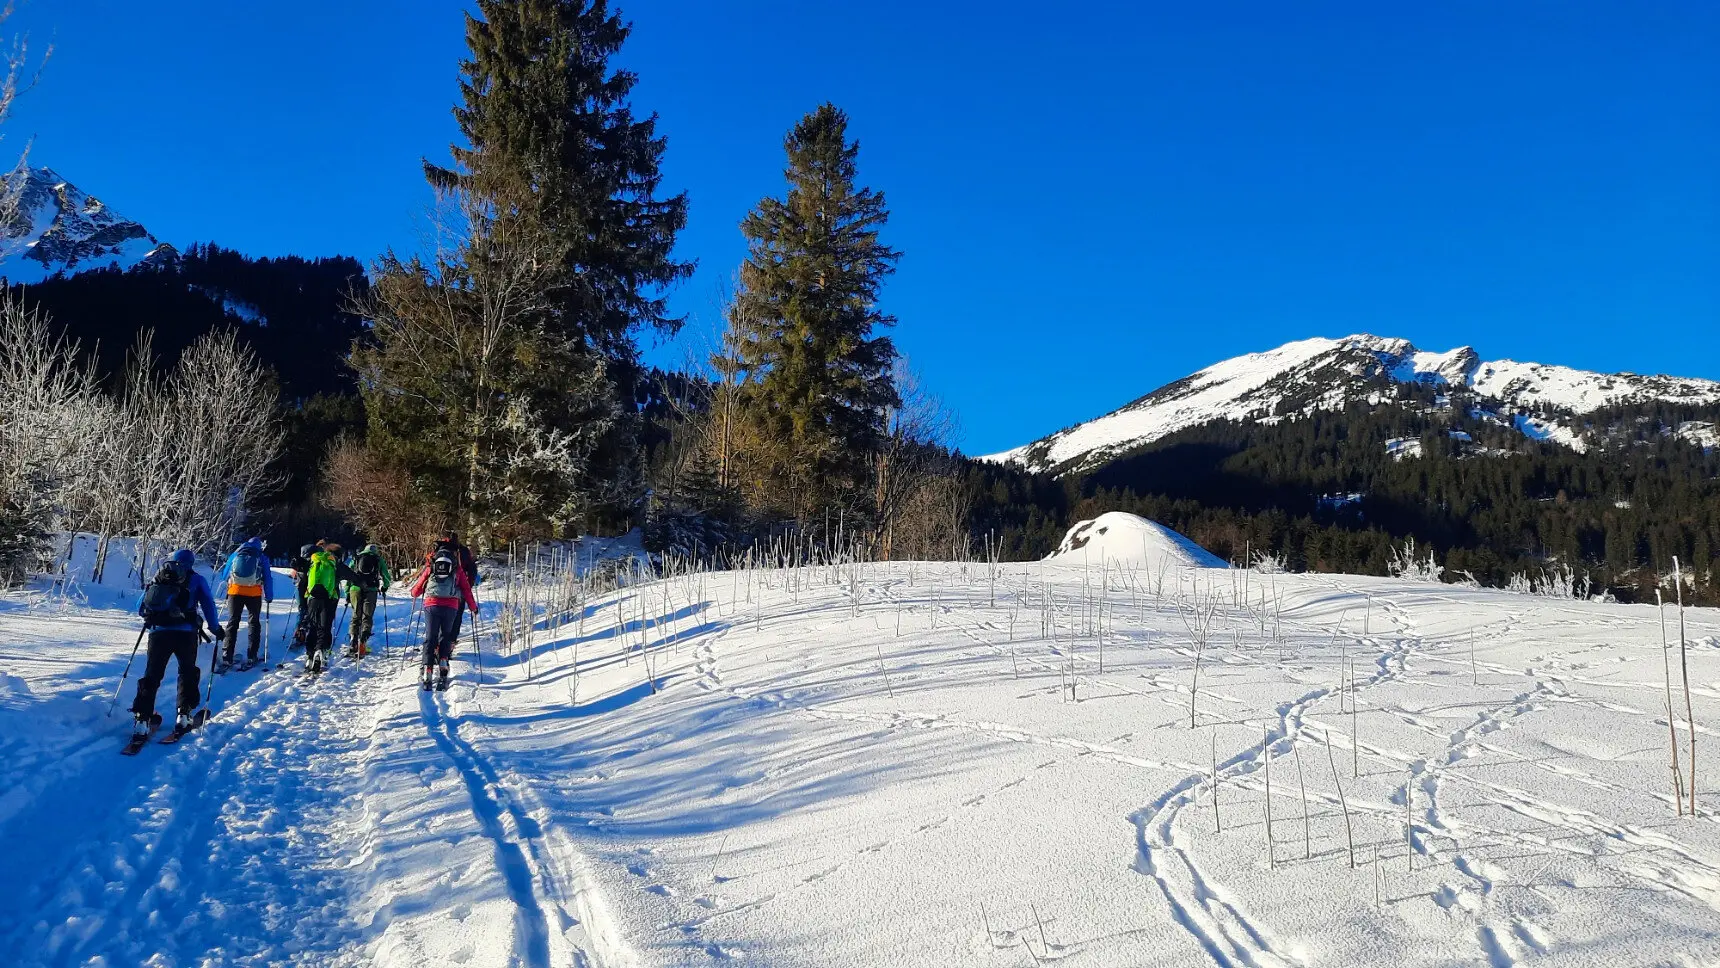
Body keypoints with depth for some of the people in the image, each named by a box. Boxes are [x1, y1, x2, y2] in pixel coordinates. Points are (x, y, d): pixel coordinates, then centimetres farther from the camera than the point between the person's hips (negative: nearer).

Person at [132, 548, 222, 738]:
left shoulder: (157, 578, 19)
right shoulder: (195, 579, 11)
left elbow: (141, 608, 22)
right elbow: (208, 604, 4)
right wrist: (215, 626, 16)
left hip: (158, 632, 2)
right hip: (186, 633, -2)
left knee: (152, 675, 9)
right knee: (188, 673, 17)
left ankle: (142, 718, -1)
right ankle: (184, 715, 11)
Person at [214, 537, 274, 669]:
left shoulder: (235, 555, 12)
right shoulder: (262, 558, 6)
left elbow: (224, 575, 18)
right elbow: (267, 578, 4)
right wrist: (269, 596, 11)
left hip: (235, 592, 2)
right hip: (254, 593, -2)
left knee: (232, 622, 7)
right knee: (254, 623, 8)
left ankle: (227, 656, -1)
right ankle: (251, 657, 4)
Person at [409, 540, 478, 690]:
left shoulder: (430, 566, 16)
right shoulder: (457, 569, 15)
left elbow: (418, 586, 20)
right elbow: (466, 589, 13)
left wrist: (414, 593, 42)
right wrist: (473, 606, 23)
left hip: (431, 604, 0)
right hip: (451, 606, 0)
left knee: (430, 638, 4)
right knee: (446, 637, 16)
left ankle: (427, 673, -5)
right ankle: (442, 664, -1)